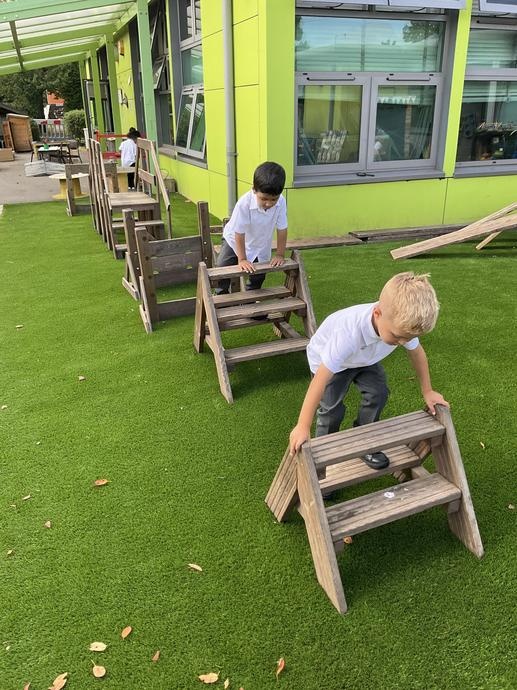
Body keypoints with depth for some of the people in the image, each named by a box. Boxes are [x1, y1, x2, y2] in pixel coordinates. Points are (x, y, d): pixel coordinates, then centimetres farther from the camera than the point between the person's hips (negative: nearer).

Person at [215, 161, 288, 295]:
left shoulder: (281, 202, -30)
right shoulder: (244, 203, -38)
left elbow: (282, 230, -17)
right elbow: (239, 234, -28)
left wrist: (280, 255, -13)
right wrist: (242, 259, -22)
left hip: (260, 245, 3)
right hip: (235, 239, -3)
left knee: (258, 277, 9)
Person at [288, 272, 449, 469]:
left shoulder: (403, 323, -32)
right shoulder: (349, 334, -48)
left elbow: (417, 352, -8)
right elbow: (320, 380, -42)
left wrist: (427, 391, 2)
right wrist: (303, 427, -37)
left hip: (363, 357, 5)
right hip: (327, 358, -5)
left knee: (378, 393, -6)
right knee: (332, 409, -7)